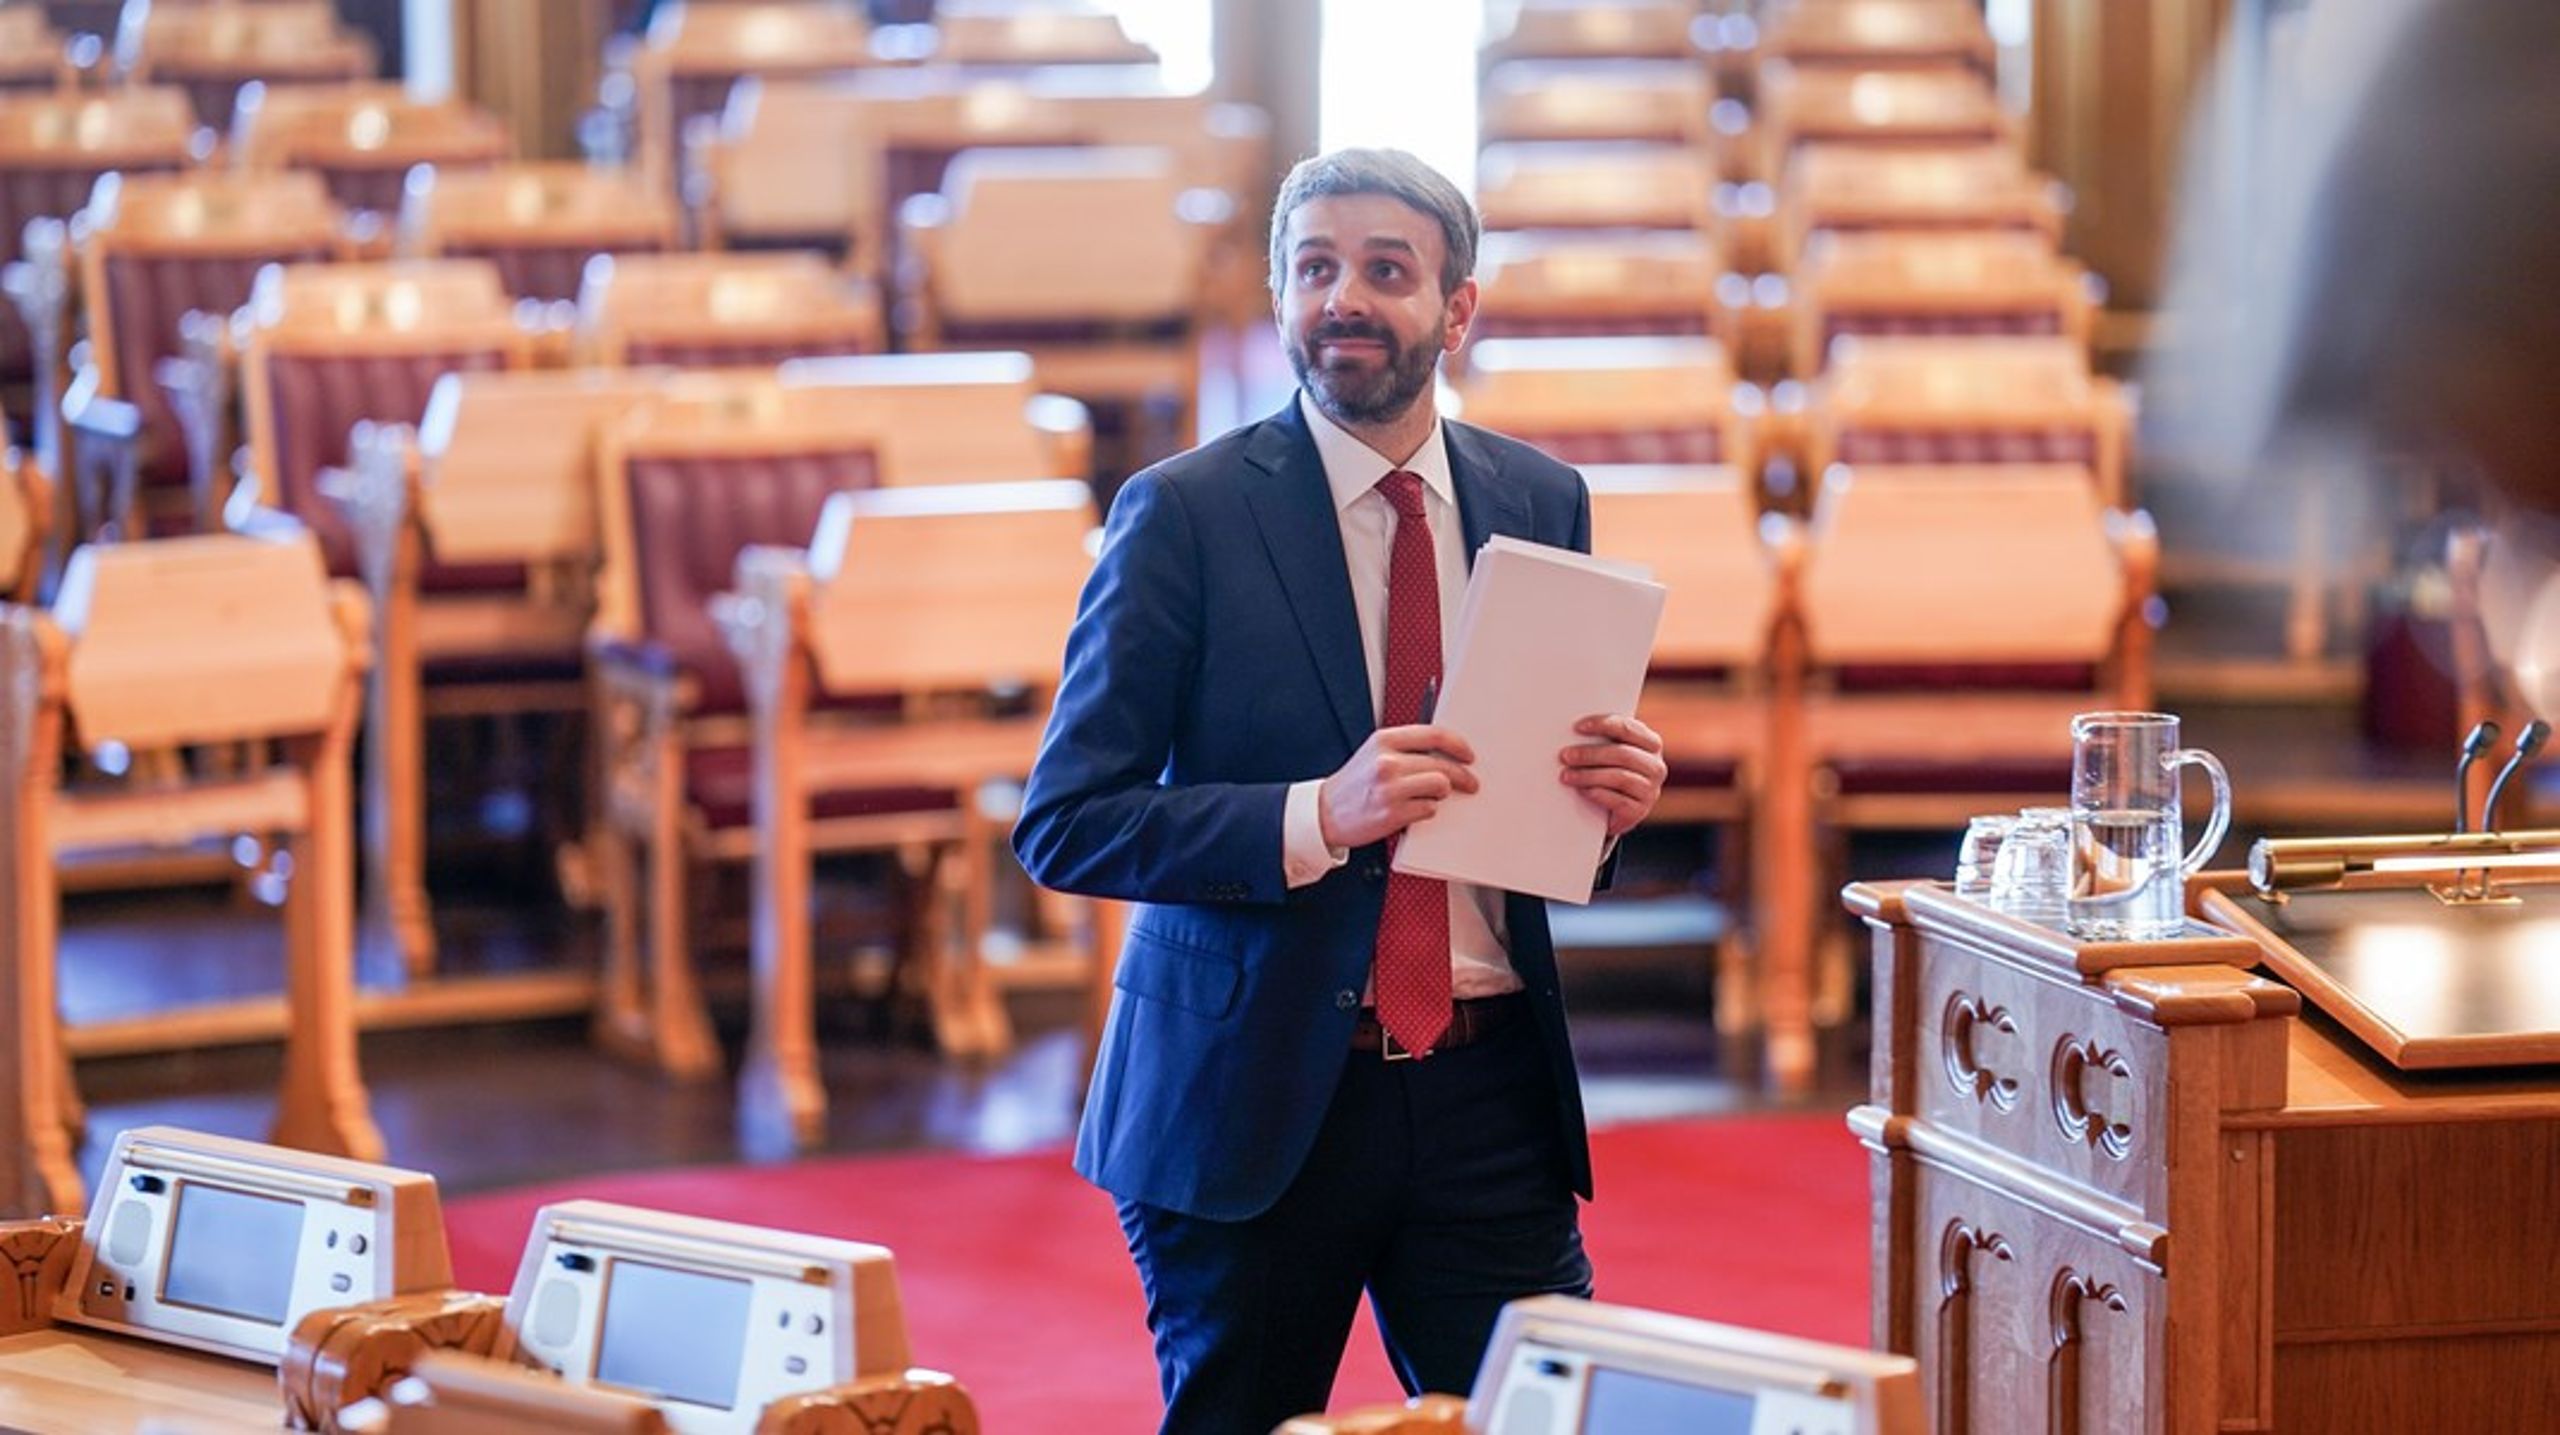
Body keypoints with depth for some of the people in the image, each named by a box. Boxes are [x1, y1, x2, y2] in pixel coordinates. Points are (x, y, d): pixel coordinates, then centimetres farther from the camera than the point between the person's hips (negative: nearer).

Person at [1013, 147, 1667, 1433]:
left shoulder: (1542, 502, 7)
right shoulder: (1187, 512, -6)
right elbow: (1065, 823, -11)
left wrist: (1616, 787, -8)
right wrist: (1318, 817, -24)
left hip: (1490, 1093, 3)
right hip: (1252, 1098, -3)